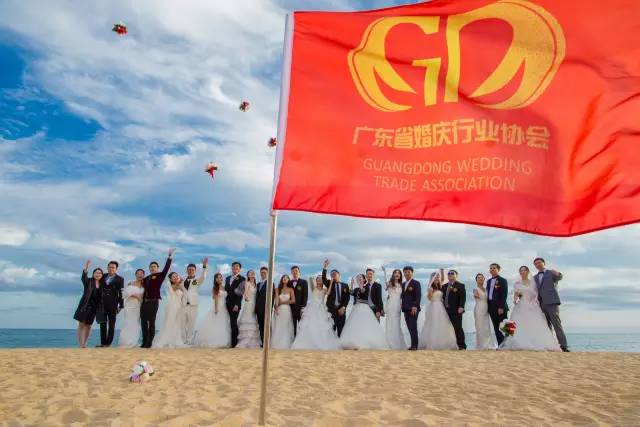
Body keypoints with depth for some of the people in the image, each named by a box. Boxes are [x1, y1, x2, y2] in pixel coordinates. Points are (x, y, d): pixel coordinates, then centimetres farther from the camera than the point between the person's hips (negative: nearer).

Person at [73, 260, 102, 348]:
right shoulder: (88, 281, -4)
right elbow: (83, 277, -27)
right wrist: (85, 269, -45)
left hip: (94, 307, 4)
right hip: (84, 306, -4)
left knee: (88, 326, 9)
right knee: (81, 324, -3)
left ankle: (84, 344, 18)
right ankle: (80, 345, 0)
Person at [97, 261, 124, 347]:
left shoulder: (120, 279, 0)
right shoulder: (103, 277, 10)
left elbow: (121, 293, -3)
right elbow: (100, 289, 9)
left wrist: (121, 305, -7)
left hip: (113, 304, -3)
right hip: (102, 303, 3)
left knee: (111, 324, 2)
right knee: (102, 323, 5)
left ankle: (109, 343, 6)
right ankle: (103, 342, 10)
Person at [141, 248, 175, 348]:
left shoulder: (160, 276, 1)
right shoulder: (146, 278, 15)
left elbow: (166, 268, -12)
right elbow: (144, 289, 20)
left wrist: (170, 256, -19)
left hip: (154, 302, -5)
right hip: (144, 302, 5)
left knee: (151, 322, -3)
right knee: (144, 322, 7)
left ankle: (149, 343, 1)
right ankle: (144, 342, 15)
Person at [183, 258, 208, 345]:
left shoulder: (197, 281, 3)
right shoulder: (183, 281, 13)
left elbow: (203, 277, -18)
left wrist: (204, 266, -31)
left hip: (192, 305, -3)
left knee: (191, 324, 1)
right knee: (183, 324, 9)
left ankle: (189, 342, 8)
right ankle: (183, 341, 19)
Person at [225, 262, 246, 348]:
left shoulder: (242, 278, -3)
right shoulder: (227, 278, 16)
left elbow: (241, 293, -9)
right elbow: (226, 290, 16)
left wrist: (236, 304, -16)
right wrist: (226, 303, 8)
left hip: (235, 304, -5)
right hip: (228, 304, 5)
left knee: (233, 323, -8)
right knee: (232, 323, 6)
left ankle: (234, 343, -3)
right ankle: (236, 341, 14)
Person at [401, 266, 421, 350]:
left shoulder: (416, 283, -2)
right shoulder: (403, 284, 19)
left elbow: (418, 296, -10)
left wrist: (415, 306, -20)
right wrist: (403, 307, 8)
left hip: (413, 309, -6)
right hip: (406, 309, 6)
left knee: (413, 327, -8)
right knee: (410, 328, 5)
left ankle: (414, 345, -4)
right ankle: (413, 345, 9)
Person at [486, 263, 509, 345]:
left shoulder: (503, 280, -3)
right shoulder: (489, 281, 17)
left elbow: (504, 295, -11)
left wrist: (501, 307, -18)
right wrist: (488, 306, 9)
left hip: (500, 308, -6)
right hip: (492, 308, 6)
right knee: (496, 328, 5)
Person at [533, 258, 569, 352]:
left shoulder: (551, 273, 4)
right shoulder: (535, 277, 19)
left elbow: (559, 277, -18)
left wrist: (558, 274, -40)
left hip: (551, 303, -6)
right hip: (541, 304, 6)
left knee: (557, 325, -10)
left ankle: (564, 346, -9)